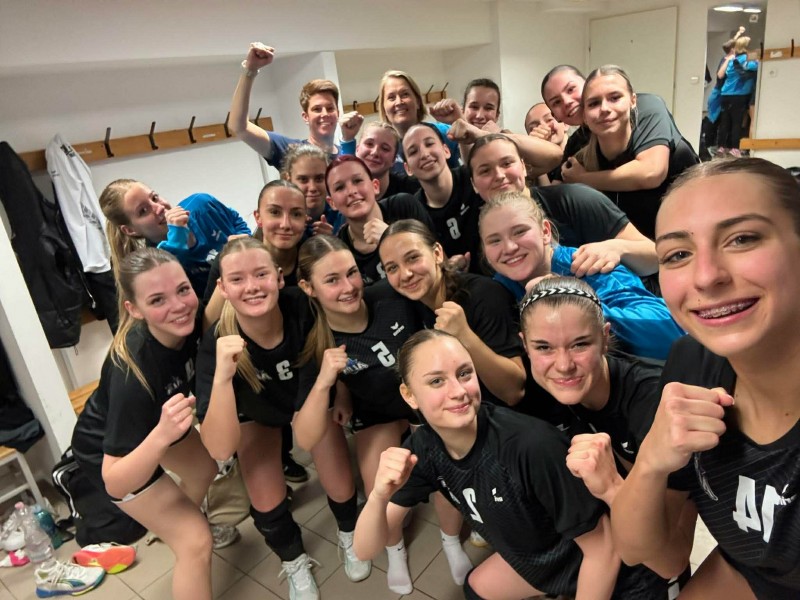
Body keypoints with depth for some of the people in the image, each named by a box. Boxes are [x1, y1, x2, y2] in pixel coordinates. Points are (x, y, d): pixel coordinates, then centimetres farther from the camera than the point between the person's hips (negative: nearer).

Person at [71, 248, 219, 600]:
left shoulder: (190, 320, -27)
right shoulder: (133, 373, -42)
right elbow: (116, 483, -36)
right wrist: (162, 436, -51)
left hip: (155, 422, 7)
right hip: (107, 450, -6)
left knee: (206, 469, 30)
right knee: (196, 542, -6)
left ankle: (178, 519, 62)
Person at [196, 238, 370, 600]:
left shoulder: (303, 307, -37)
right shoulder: (216, 345, -37)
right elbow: (220, 450, -42)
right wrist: (222, 377, -54)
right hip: (257, 414, 0)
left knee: (341, 490, -1)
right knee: (266, 503, -5)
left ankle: (348, 536, 38)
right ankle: (295, 564, 31)